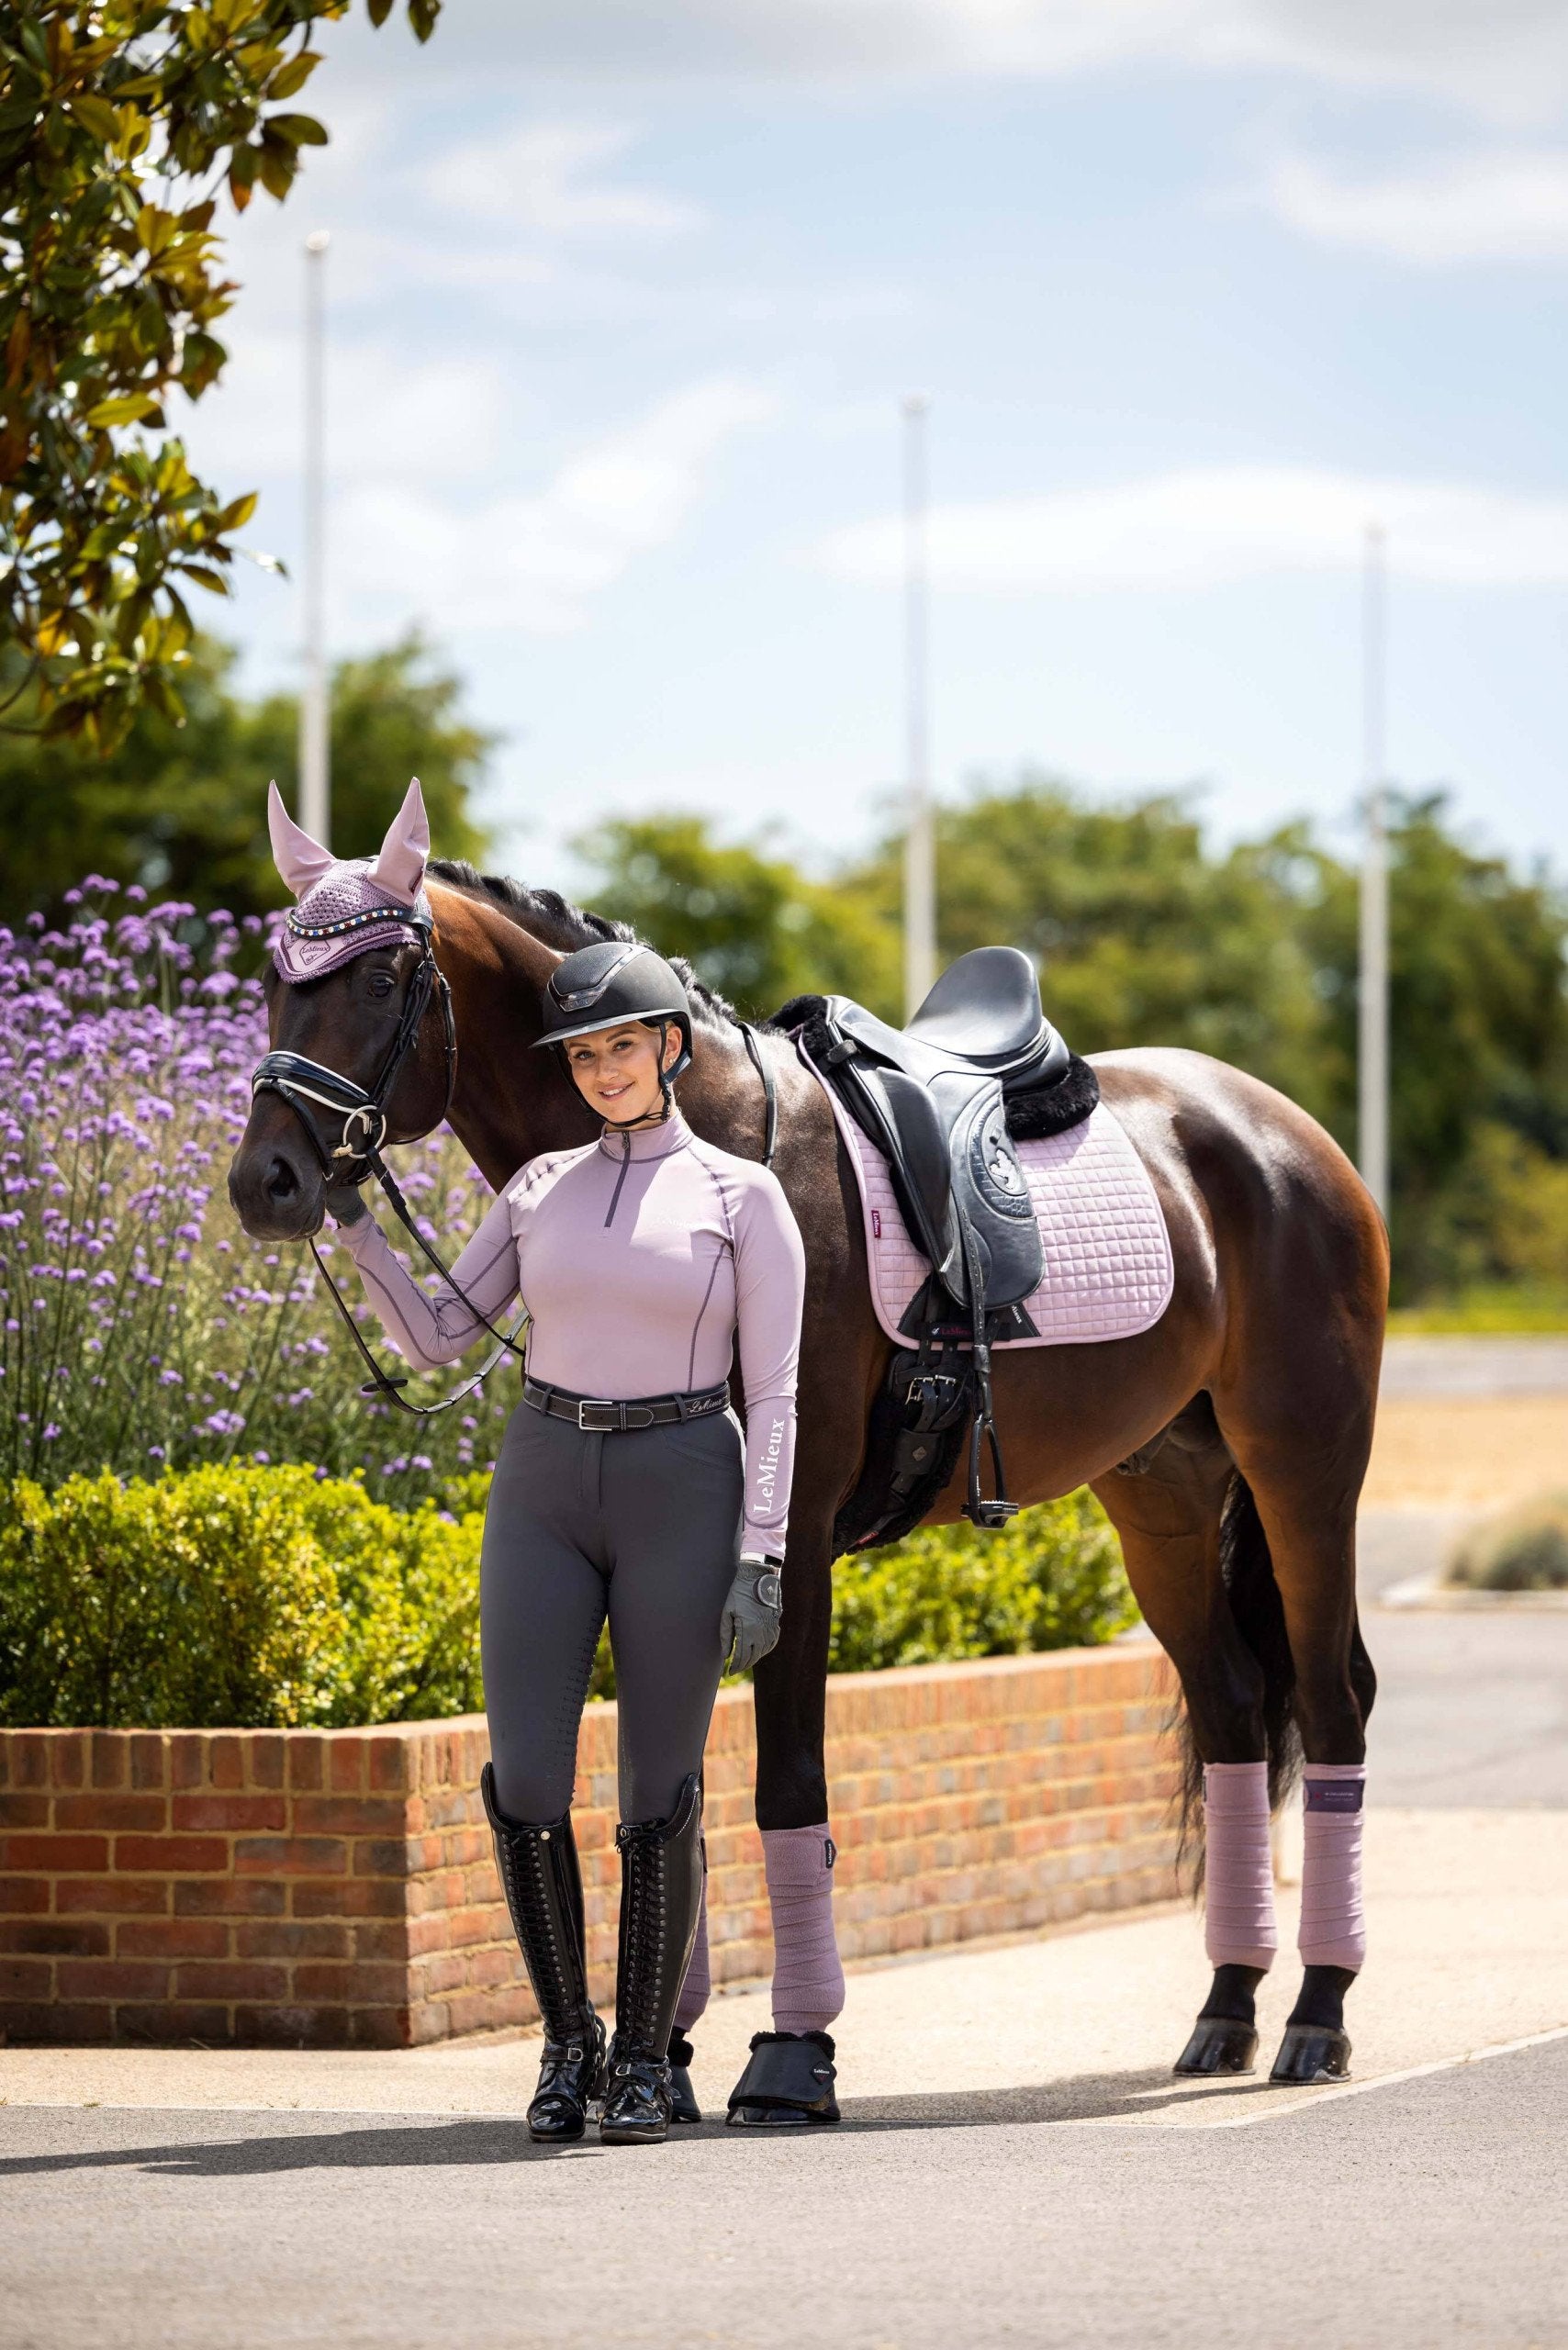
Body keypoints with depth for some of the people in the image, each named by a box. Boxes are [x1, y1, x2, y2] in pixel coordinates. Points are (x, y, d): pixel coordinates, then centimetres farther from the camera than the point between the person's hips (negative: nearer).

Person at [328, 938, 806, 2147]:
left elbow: (775, 1392, -4)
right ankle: (568, 2044, 10)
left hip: (680, 1494, -3)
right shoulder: (543, 1188, 11)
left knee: (660, 1795, -1)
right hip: (543, 1489, 3)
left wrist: (760, 1554, -12)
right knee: (525, 1784, -6)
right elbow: (438, 1337, 11)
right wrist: (359, 1228, -2)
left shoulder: (742, 1195, 0)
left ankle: (644, 2058, 13)